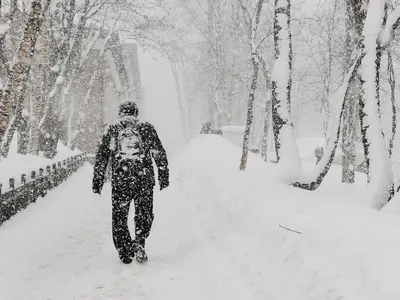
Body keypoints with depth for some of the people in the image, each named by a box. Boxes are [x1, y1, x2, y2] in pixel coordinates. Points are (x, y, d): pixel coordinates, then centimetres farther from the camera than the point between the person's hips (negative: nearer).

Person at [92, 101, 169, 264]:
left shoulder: (111, 130, 8)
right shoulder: (147, 128, 7)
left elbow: (101, 158, 7)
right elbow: (160, 154, 5)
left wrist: (97, 182, 12)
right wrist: (164, 176, 11)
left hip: (120, 181, 0)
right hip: (144, 179, 0)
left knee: (119, 217, 12)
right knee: (144, 214, 13)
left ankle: (125, 252, 13)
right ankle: (139, 242, -7)